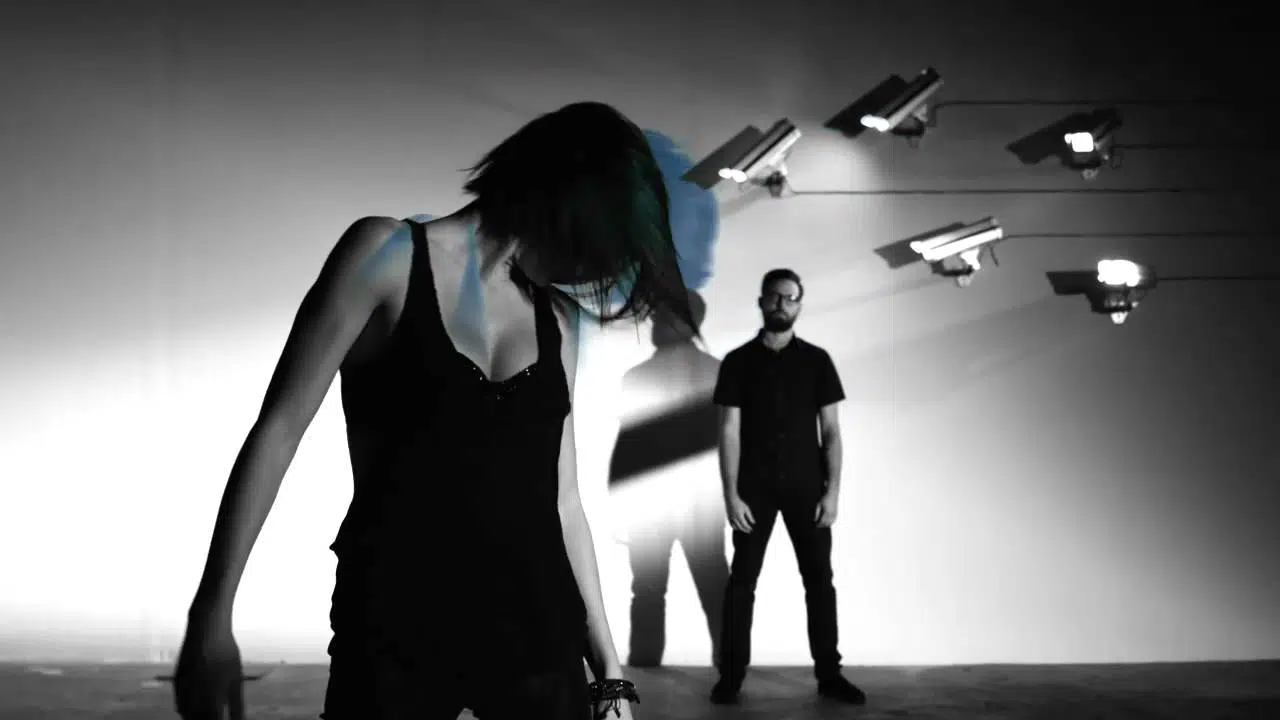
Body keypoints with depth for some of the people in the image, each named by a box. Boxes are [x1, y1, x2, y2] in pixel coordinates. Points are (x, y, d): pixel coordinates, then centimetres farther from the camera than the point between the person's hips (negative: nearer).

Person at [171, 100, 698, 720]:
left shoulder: (560, 316, 12)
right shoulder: (389, 253, -2)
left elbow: (560, 497, 13)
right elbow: (278, 430, -4)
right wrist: (211, 616, -9)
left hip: (536, 633, 4)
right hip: (395, 629, -4)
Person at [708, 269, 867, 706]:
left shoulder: (816, 360, 5)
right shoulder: (738, 362, 2)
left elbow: (830, 430, 3)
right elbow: (729, 432, -2)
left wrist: (833, 490, -5)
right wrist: (731, 495, -9)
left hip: (806, 486, 1)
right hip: (755, 488, -1)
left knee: (819, 579, 3)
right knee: (742, 580, 2)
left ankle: (829, 674, 12)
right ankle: (732, 673, 9)